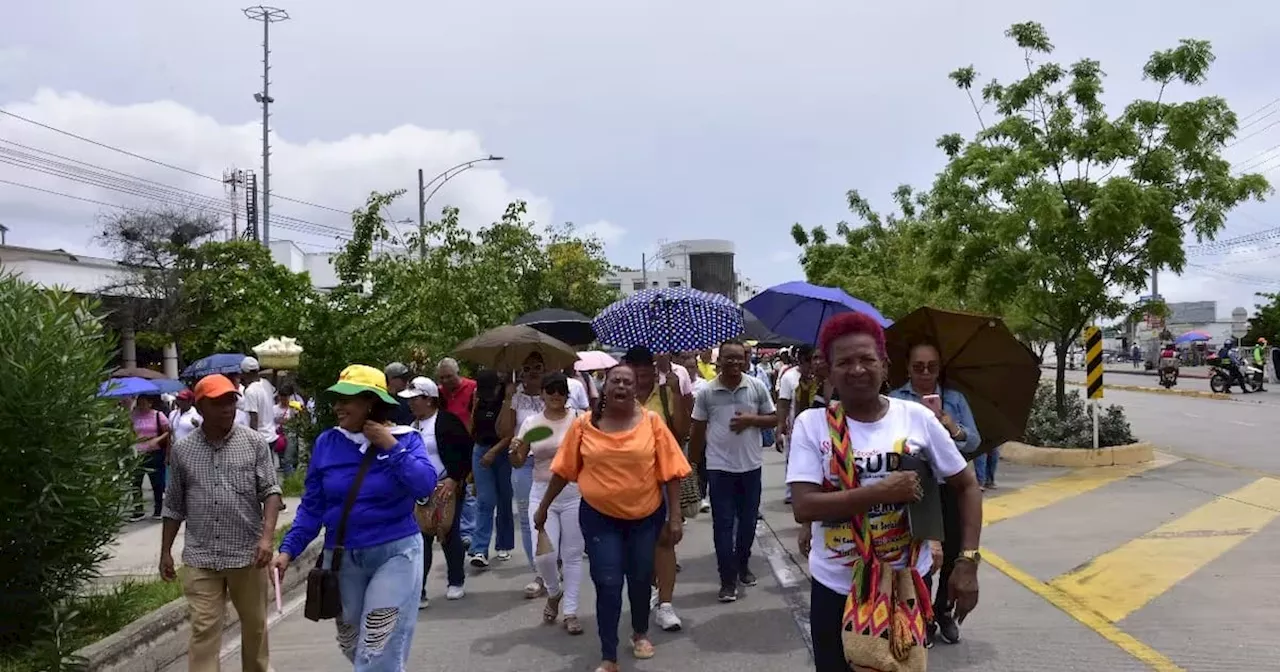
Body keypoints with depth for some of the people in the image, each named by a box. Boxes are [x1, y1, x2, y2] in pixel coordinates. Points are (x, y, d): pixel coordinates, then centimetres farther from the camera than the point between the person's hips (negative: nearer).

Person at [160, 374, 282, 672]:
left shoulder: (254, 442, -2)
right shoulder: (183, 450, 4)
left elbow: (270, 491, -5)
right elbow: (174, 506, 11)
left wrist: (267, 536, -18)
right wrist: (165, 552, 11)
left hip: (247, 554, 0)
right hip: (199, 559, 1)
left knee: (254, 625, 14)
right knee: (203, 630, -1)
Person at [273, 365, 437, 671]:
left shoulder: (405, 440, -7)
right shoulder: (326, 443, 0)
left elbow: (425, 485, -21)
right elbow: (312, 507, 4)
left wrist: (391, 447, -19)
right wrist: (288, 549, -4)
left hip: (396, 552, -4)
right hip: (342, 558, 4)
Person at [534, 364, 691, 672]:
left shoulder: (652, 421, -8)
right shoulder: (584, 424, -6)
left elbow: (670, 470, -6)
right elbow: (563, 470, 2)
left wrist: (675, 515, -8)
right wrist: (544, 507, 8)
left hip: (646, 515, 1)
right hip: (599, 516, -1)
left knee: (640, 578, 16)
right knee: (607, 584, -1)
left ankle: (640, 633, 42)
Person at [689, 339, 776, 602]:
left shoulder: (757, 386, -3)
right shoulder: (706, 392, -6)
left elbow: (773, 419, 3)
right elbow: (698, 430, 3)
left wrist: (751, 419, -16)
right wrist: (693, 462, 5)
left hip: (751, 464, 2)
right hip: (719, 467, -2)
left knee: (748, 521, 14)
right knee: (723, 524, 1)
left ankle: (742, 566, 35)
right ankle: (728, 580, 8)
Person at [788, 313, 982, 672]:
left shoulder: (917, 417, -5)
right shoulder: (811, 424, -9)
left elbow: (967, 485, 4)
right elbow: (803, 507, -18)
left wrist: (968, 561, -6)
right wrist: (881, 492, -23)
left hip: (908, 582, 1)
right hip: (836, 587, -1)